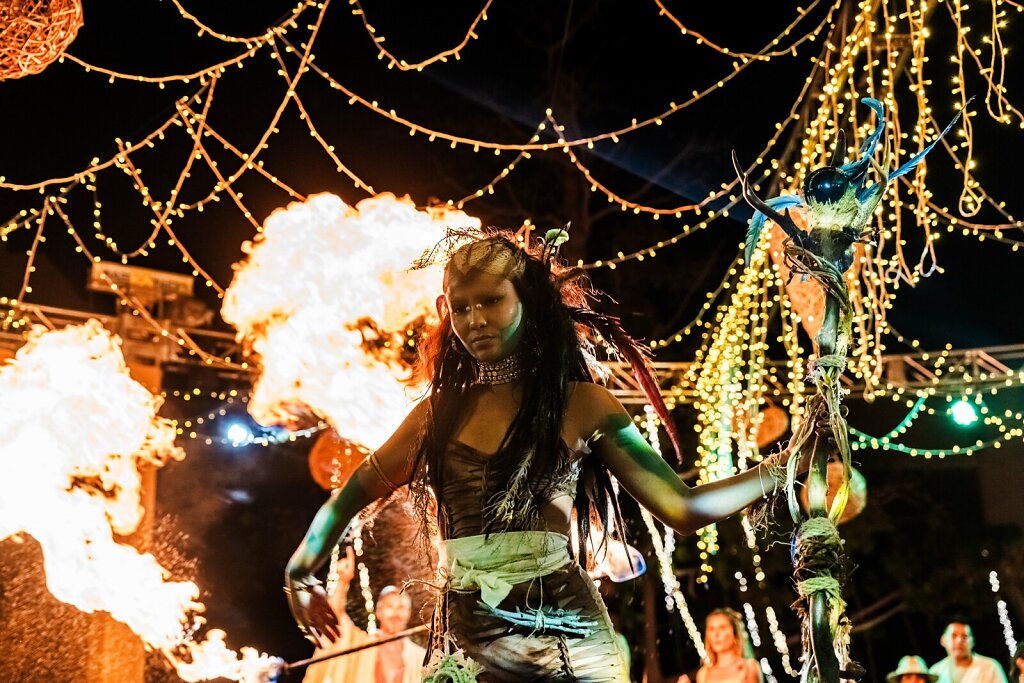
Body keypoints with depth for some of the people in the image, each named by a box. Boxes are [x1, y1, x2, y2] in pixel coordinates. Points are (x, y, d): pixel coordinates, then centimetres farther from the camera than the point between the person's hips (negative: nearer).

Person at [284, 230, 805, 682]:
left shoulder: (579, 405, 1)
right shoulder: (440, 411, 10)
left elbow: (681, 507, -2)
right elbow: (353, 495, 21)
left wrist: (779, 468, -4)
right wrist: (301, 573, 18)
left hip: (564, 638, -2)